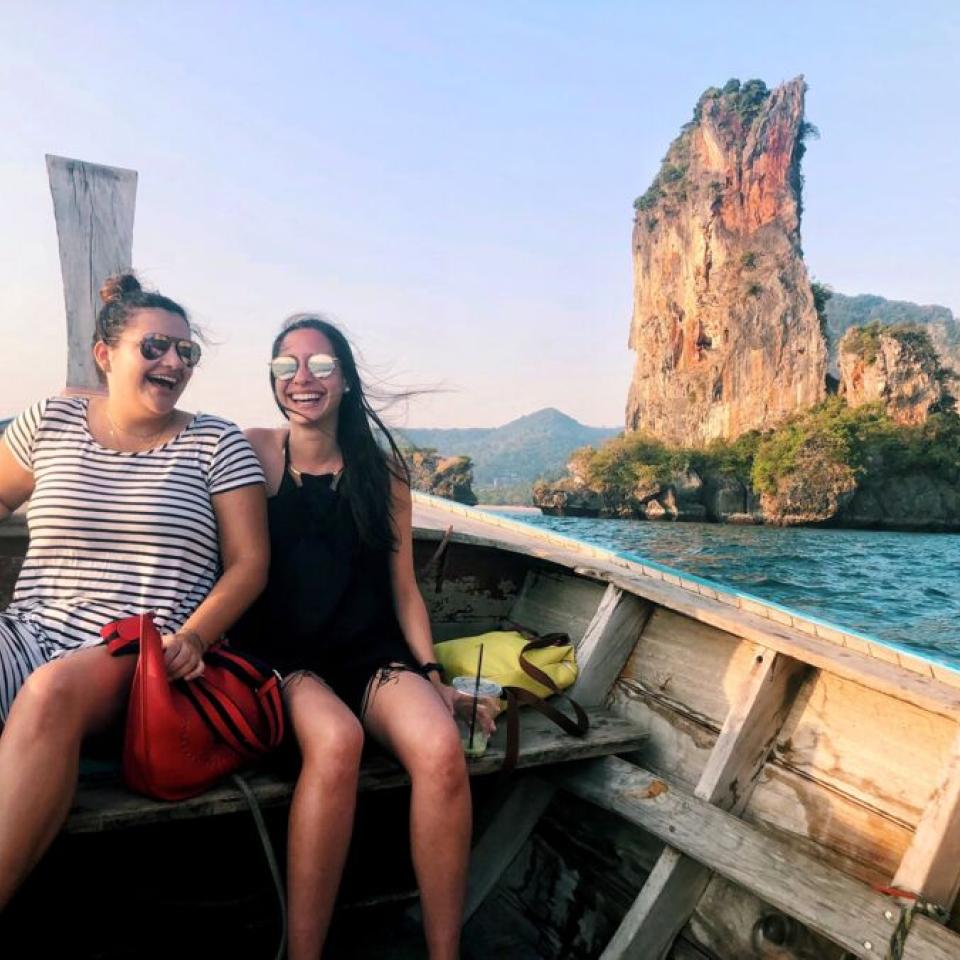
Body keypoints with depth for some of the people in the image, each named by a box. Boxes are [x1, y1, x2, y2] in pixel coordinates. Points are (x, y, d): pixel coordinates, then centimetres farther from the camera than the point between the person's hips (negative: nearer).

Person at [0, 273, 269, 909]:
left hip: (142, 657, -2)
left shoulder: (215, 442, 5)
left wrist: (193, 637, -14)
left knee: (53, 689, -36)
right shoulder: (52, 422, 12)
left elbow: (249, 562, 2)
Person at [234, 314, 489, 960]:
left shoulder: (383, 470, 8)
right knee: (336, 739, -35)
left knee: (441, 748, -28)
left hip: (372, 653, 2)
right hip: (281, 657, -2)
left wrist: (432, 675, 2)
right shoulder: (252, 454, 3)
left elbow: (403, 587, 10)